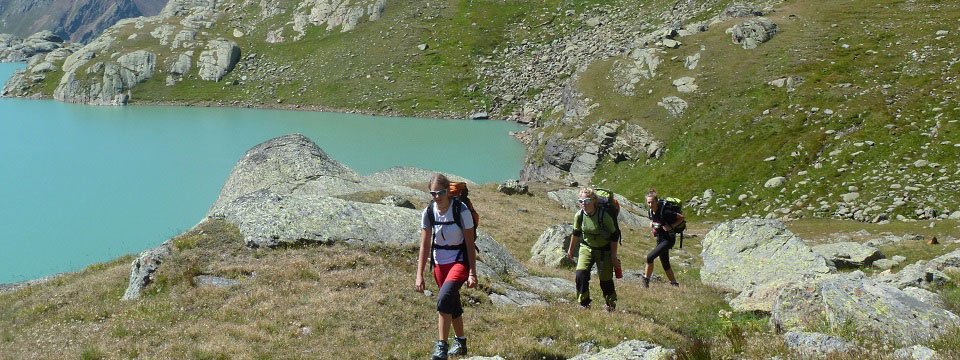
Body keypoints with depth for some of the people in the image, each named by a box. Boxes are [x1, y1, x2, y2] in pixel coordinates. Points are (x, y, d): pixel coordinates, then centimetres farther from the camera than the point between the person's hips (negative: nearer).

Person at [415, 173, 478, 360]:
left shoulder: (461, 211, -18)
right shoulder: (429, 212, -6)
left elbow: (470, 244, -13)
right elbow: (425, 244, -3)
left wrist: (472, 273, -14)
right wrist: (419, 275, -5)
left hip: (460, 261, -5)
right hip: (439, 263, 5)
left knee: (444, 298, -25)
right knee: (453, 304, 16)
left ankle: (441, 345, -17)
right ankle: (461, 342, 36)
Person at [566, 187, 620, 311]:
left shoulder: (604, 216, -24)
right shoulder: (579, 215, -11)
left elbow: (614, 236, -14)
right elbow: (576, 233, 8)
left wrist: (613, 256, -12)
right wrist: (571, 249, 18)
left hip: (604, 250, -3)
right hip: (586, 248, 3)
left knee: (605, 280, 2)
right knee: (581, 274, -16)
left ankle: (611, 305, 28)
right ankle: (584, 304, -3)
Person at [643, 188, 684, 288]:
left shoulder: (664, 212, -23)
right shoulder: (650, 212, -1)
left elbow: (681, 217, -15)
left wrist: (671, 226, -20)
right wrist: (651, 224, 2)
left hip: (668, 239, -8)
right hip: (660, 239, 8)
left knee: (650, 257, -19)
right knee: (665, 264, 14)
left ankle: (646, 280, -6)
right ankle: (674, 283, 27)